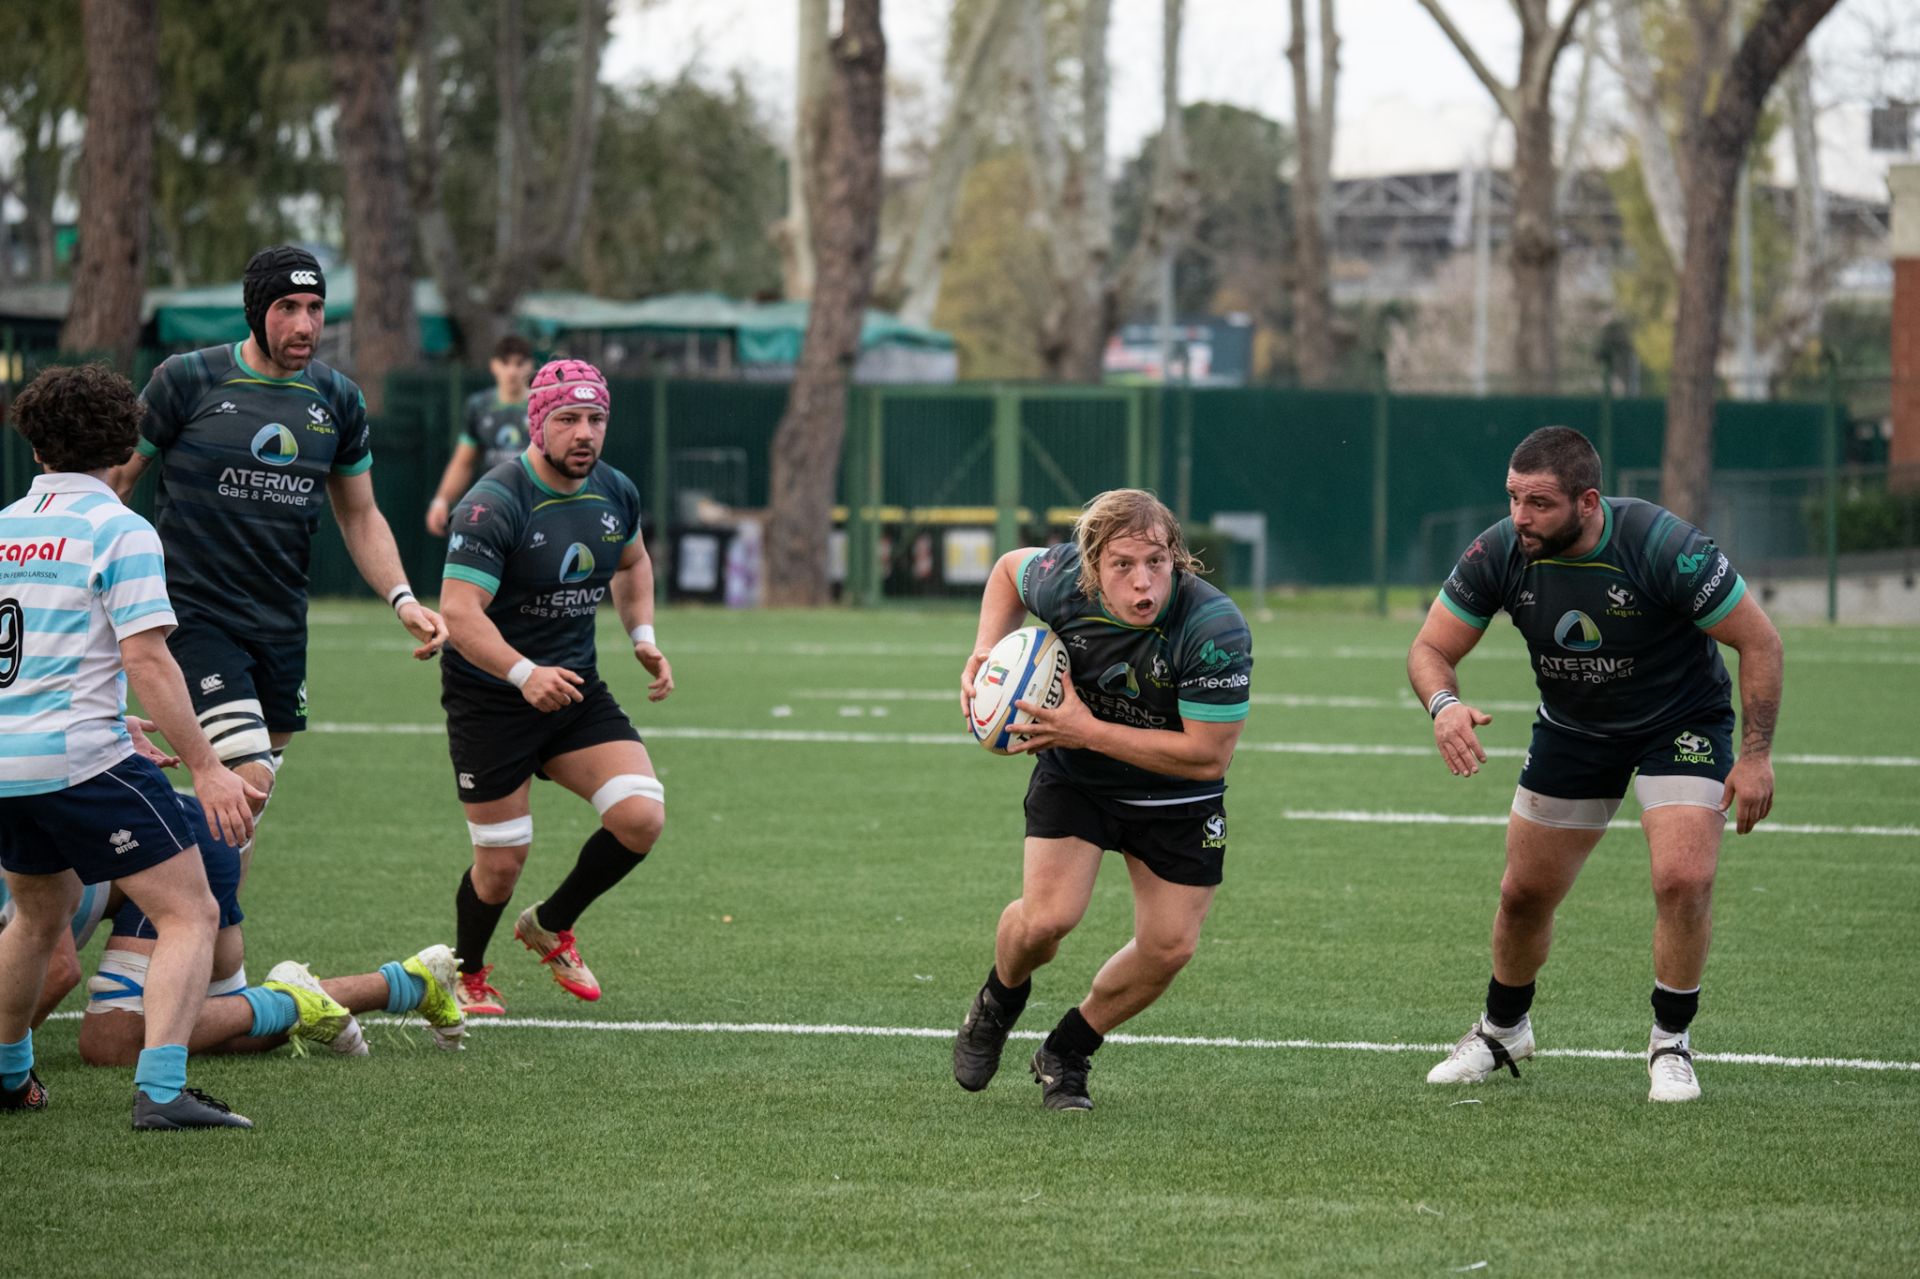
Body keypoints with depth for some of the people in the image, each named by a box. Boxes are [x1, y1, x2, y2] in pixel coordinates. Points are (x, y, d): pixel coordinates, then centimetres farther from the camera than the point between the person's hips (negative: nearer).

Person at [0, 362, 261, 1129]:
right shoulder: (119, 531, -8)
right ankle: (160, 1089, -17)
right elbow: (147, 660, -16)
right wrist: (204, 766, -14)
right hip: (84, 758, -7)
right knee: (189, 913, -3)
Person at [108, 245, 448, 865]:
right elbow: (116, 477, 3)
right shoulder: (188, 379, -6)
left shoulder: (338, 399, 7)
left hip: (281, 625, 5)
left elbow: (360, 515, 17)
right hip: (196, 614, -5)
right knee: (249, 779, -21)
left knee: (247, 808, 7)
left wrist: (402, 598, 2)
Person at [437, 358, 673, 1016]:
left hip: (576, 688, 6)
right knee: (502, 863, -1)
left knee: (641, 817, -13)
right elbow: (459, 611, -30)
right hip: (489, 698, -5)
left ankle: (551, 925, 15)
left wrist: (643, 636, 7)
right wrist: (525, 674, -43)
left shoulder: (616, 493, 0)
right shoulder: (495, 505, -21)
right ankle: (466, 975, 30)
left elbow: (632, 562, 23)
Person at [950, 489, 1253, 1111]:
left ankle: (1066, 1053, 24)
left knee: (1169, 948, -2)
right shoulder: (1063, 581, -24)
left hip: (1176, 797, 0)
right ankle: (997, 1006, 18)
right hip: (1074, 776, 0)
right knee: (1047, 916, -17)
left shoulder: (1216, 631, -35)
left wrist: (1088, 731, -32)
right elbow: (1011, 567, 2)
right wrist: (985, 652, -12)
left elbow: (1207, 755, -31)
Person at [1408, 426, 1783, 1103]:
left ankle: (1671, 1043, -1)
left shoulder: (1662, 546, -31)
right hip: (1570, 729, 4)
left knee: (1683, 879, -22)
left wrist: (1756, 754, -23)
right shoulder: (1498, 553, -20)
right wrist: (1444, 704, -33)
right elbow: (1431, 648, -10)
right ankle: (1503, 1029, 35)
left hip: (1683, 723, -4)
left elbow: (1759, 641, -21)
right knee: (1524, 894, 8)